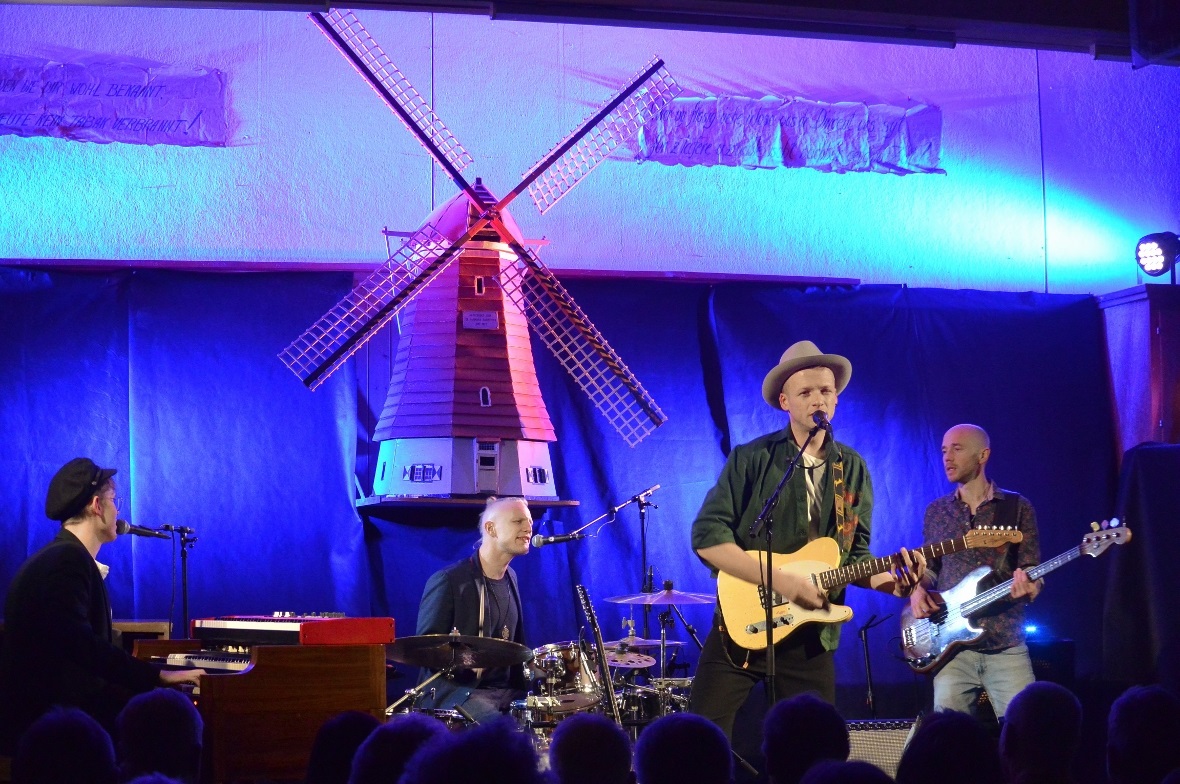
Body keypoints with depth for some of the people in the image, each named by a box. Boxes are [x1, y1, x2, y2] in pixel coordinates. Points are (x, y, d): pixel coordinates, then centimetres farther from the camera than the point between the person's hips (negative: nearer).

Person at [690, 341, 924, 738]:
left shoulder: (853, 469, 9)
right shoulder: (752, 459, -4)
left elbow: (855, 556, 13)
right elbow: (707, 536, -11)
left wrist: (888, 579, -9)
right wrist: (780, 580, -19)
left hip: (812, 638, 4)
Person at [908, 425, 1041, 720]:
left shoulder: (1017, 507, 4)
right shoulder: (936, 511, 12)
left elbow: (1032, 571, 2)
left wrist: (1028, 586, -20)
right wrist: (918, 591, -2)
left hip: (1006, 645, -2)